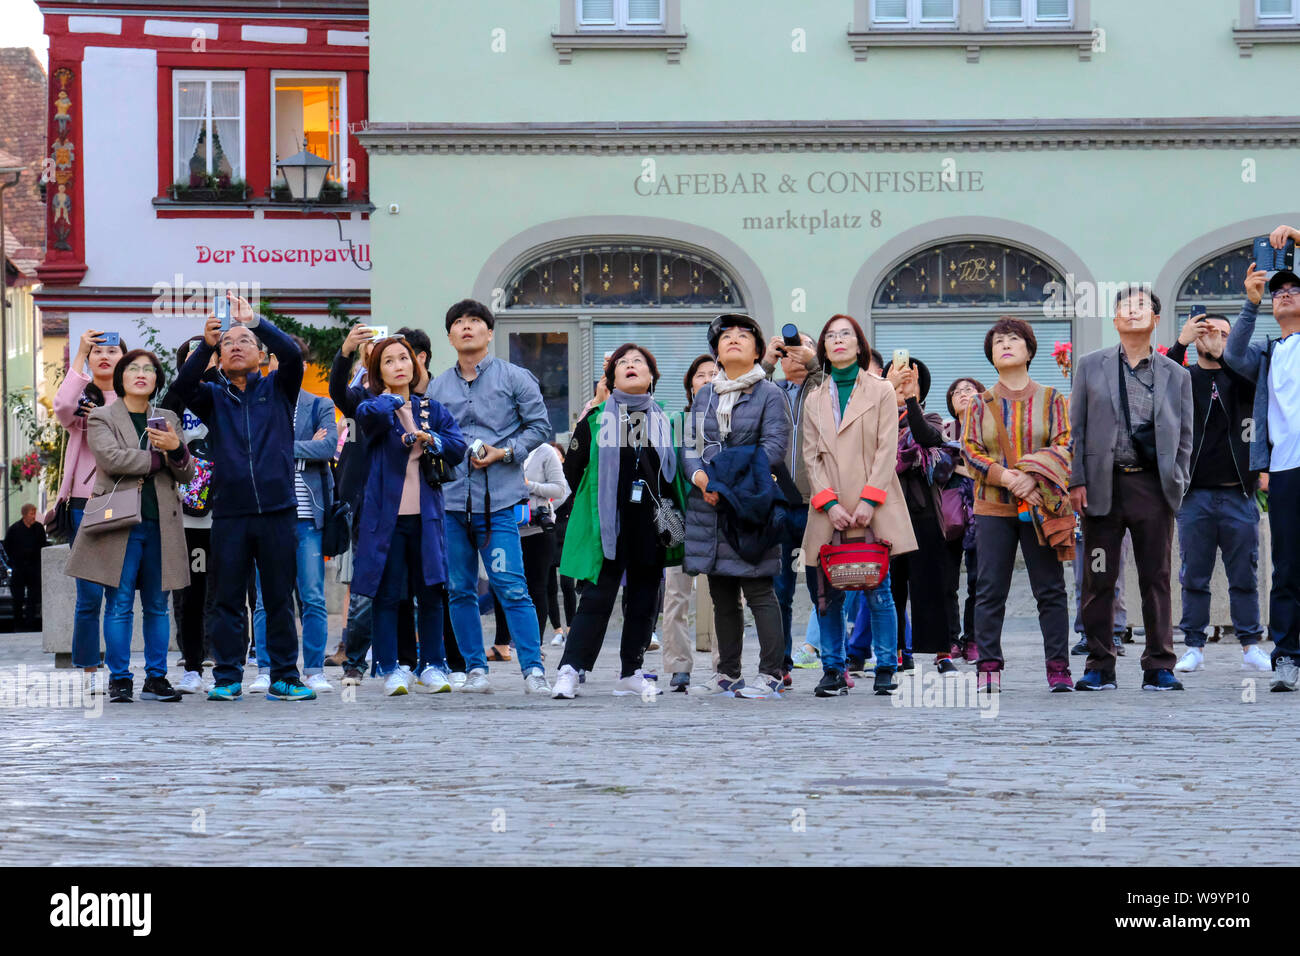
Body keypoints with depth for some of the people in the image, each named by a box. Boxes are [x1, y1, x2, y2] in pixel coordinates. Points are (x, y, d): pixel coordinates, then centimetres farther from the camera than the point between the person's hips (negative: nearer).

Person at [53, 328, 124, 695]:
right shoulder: (81, 397, 7)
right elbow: (62, 409, -17)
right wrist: (79, 355, -15)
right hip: (86, 504, -1)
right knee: (90, 593, -4)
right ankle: (90, 671, 4)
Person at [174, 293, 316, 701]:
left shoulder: (277, 389, 10)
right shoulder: (214, 396, 12)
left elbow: (292, 355, -8)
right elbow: (184, 385, -8)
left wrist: (256, 321, -17)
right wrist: (204, 345, -24)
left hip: (277, 510, -1)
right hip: (230, 514, 1)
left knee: (280, 600, 4)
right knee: (228, 601, 3)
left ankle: (284, 678, 9)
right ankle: (228, 678, 9)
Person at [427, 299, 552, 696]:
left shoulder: (515, 378, 4)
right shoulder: (437, 387, 14)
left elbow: (539, 425, 3)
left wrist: (504, 453, -8)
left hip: (497, 499, -4)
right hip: (450, 499, 4)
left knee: (511, 588, -10)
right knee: (460, 590, 5)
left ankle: (533, 669, -7)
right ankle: (475, 668, 14)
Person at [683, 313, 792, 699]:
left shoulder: (769, 394, 0)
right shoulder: (704, 395, 16)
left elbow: (773, 447, -9)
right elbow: (689, 444, 12)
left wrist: (727, 482, -16)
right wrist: (699, 477, -10)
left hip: (750, 506, -6)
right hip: (708, 506, 6)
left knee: (758, 591, -7)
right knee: (721, 594, 10)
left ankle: (770, 674, -3)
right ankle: (727, 673, 16)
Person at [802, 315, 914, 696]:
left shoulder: (881, 391, 7)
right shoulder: (815, 399, 14)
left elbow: (887, 450, -1)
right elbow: (811, 456, 8)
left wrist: (869, 500, -12)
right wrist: (829, 503, -7)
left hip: (873, 508, -2)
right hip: (830, 512, 2)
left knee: (878, 591, -4)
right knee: (828, 593, -1)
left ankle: (885, 670, 3)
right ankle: (832, 670, 6)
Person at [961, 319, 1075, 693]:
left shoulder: (1051, 399, 8)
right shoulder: (980, 404, 12)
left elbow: (1065, 444, -1)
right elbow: (970, 449, 3)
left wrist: (1033, 476, -18)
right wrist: (1006, 477, -14)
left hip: (1040, 506, -1)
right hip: (993, 507, 1)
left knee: (1050, 588, -1)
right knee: (989, 589, -1)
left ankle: (1058, 668, 2)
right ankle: (988, 667, 5)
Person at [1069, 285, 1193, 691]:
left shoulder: (1176, 375, 11)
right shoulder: (1091, 366, 9)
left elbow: (1184, 437, 11)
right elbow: (1076, 427, 6)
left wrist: (1177, 484, -1)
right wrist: (1076, 481, -2)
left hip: (1153, 486, 0)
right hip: (1102, 485, 0)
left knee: (1156, 579, 1)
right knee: (1099, 580, 2)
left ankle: (1159, 667, 6)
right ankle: (1099, 667, 8)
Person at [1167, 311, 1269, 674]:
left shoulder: (1239, 379, 9)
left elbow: (1259, 381, -12)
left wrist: (1222, 354, -23)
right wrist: (1180, 343, -22)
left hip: (1238, 494, 1)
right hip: (1195, 495, 0)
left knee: (1244, 576, 4)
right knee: (1194, 577, 3)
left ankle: (1251, 648, 10)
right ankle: (1194, 647, 10)